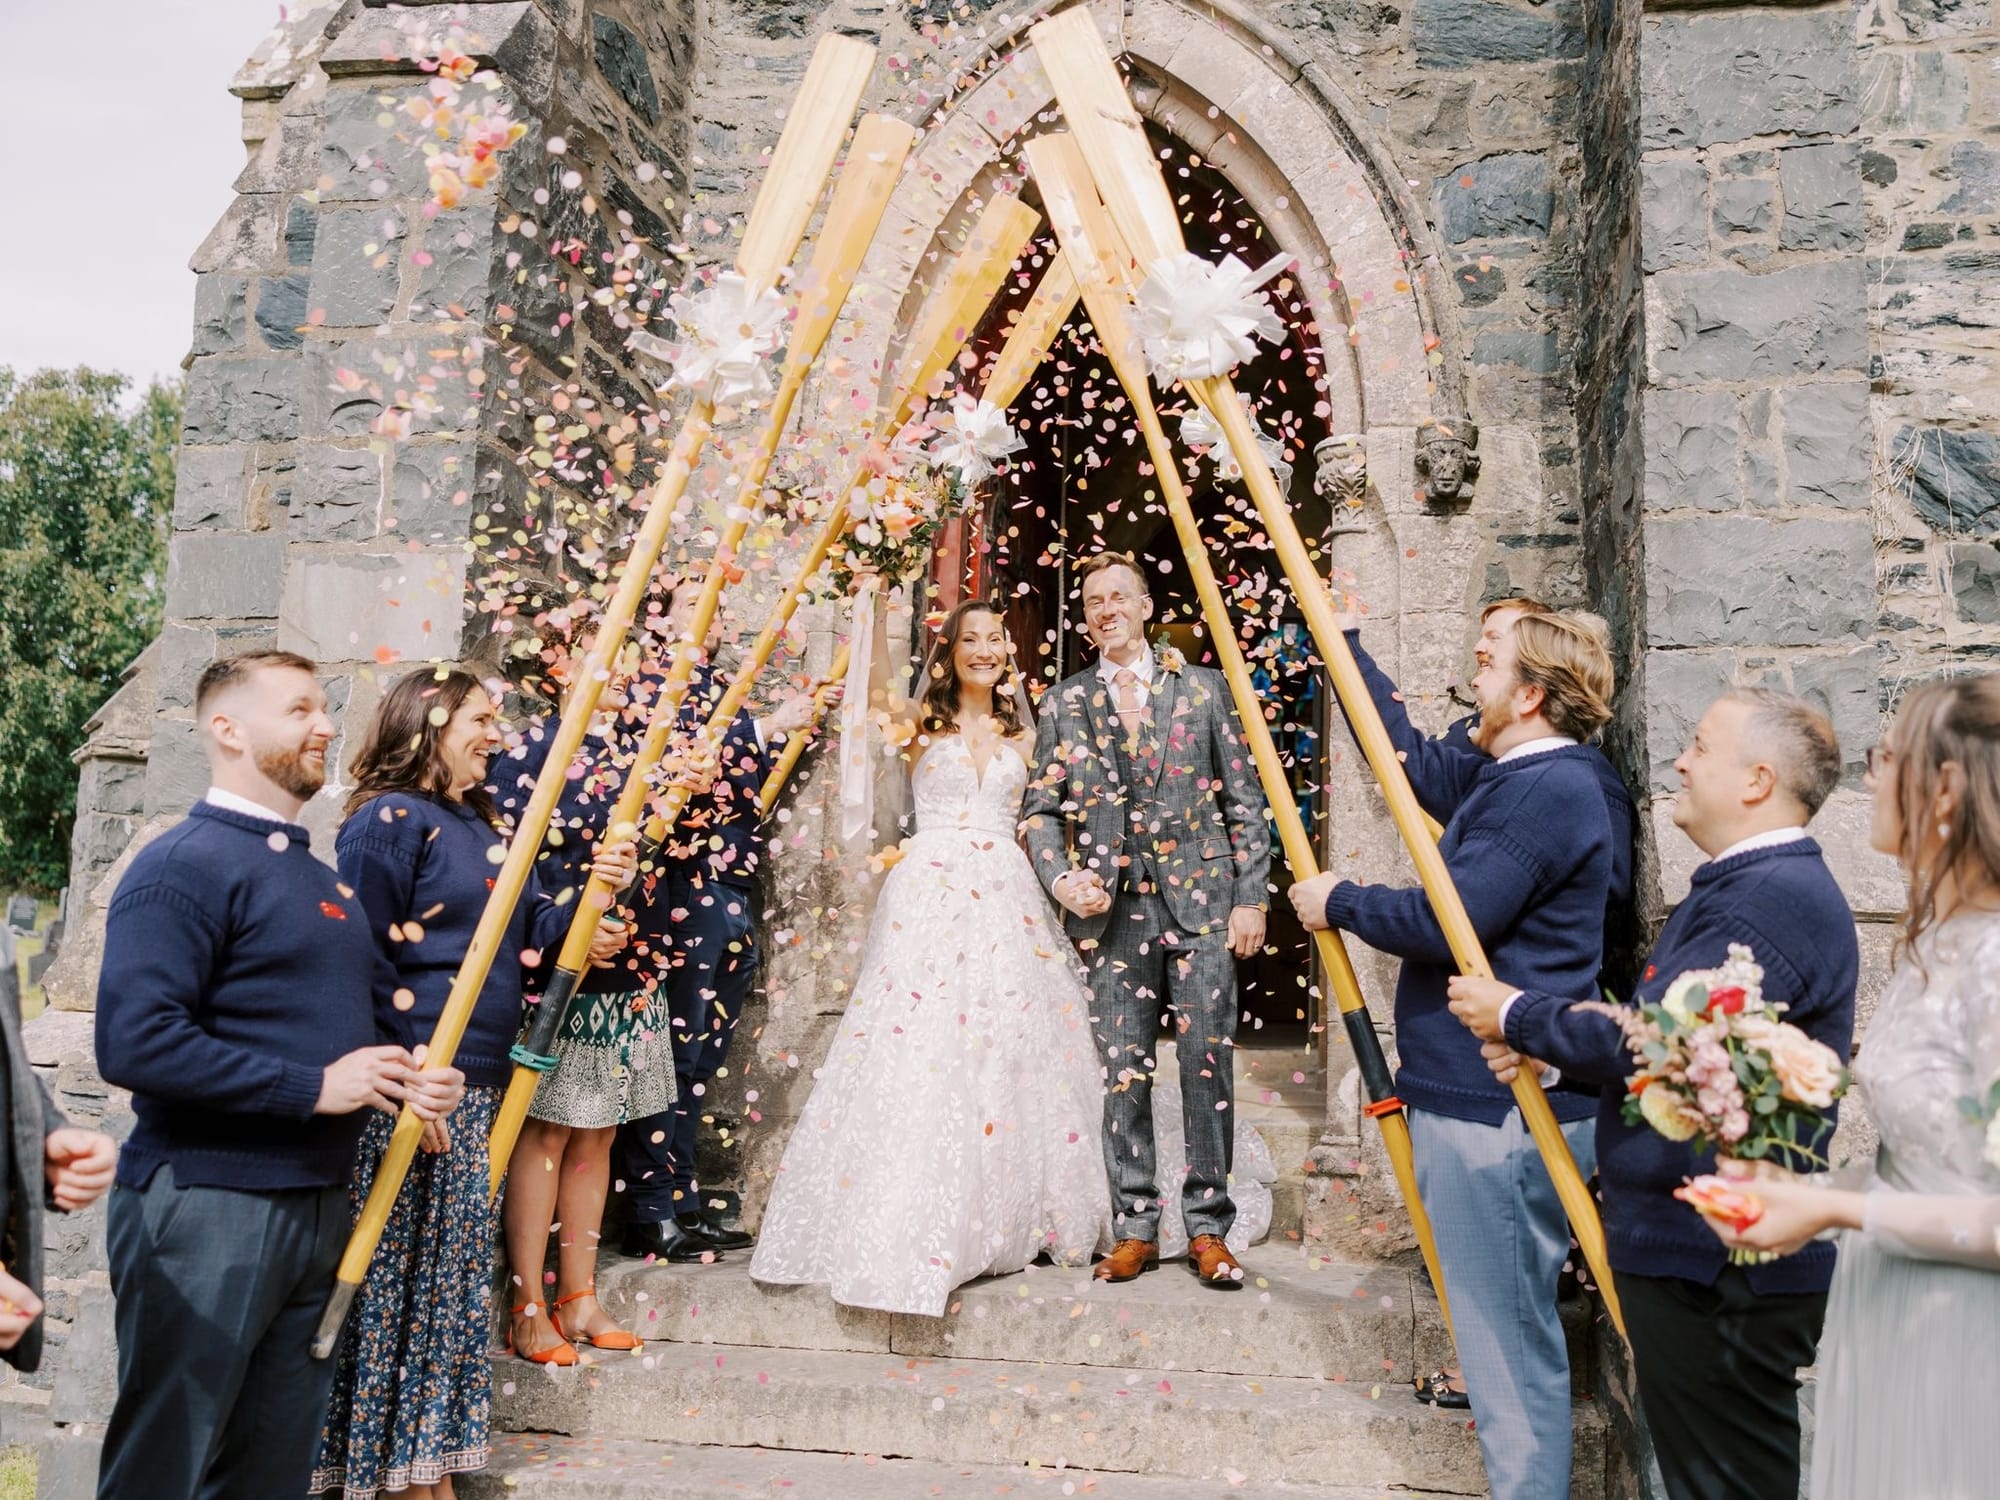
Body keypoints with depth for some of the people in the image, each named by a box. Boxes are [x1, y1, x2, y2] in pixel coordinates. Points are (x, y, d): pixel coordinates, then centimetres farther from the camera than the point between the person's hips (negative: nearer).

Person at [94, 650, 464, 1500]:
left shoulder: (323, 879, 15)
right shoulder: (186, 865, -12)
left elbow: (375, 1006, 26)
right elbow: (135, 1043, -23)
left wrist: (412, 1078, 4)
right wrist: (314, 1087, -20)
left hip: (319, 1206, 8)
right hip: (205, 1205, -8)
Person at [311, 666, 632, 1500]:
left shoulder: (485, 823, 15)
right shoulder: (388, 819, -10)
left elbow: (529, 934, 13)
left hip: (480, 1084, 8)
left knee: (453, 1280, 14)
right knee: (394, 1279, 2)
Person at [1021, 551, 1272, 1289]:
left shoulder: (1202, 688, 8)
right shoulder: (1065, 701, 11)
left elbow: (1245, 800, 6)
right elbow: (1039, 807, 10)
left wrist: (1250, 897, -1)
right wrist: (1060, 880, -7)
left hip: (1200, 902, -1)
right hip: (1111, 908, 1)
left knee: (1207, 1063, -1)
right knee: (1122, 1069, 4)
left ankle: (1208, 1229, 10)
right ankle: (1135, 1228, 14)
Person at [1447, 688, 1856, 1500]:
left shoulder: (1775, 895, -22)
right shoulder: (1742, 884, 14)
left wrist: (1519, 1015, -11)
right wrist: (1542, 1036, 1)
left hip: (1717, 1265, -11)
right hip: (1700, 1248, 11)